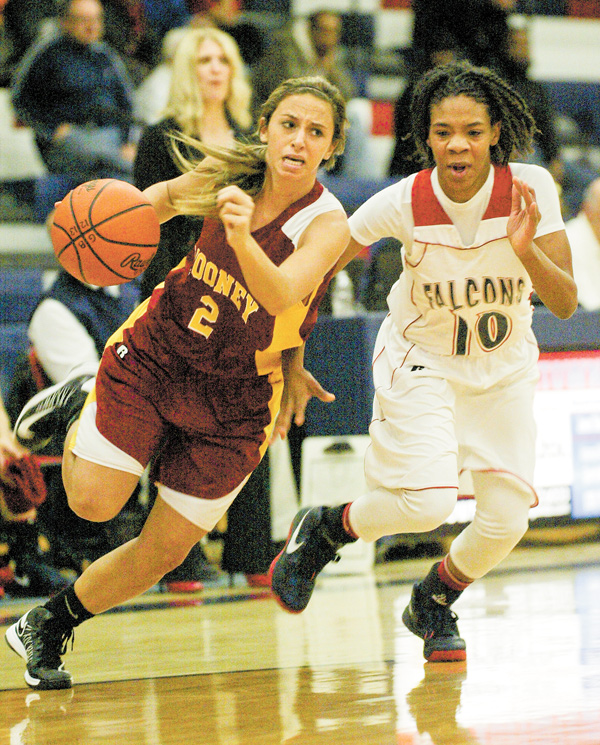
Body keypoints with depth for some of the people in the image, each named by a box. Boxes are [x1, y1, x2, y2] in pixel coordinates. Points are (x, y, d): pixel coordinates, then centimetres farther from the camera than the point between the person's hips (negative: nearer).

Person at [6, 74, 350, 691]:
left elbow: (281, 294, -38)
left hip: (235, 399, -1)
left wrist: (242, 237, -56)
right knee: (93, 501, -9)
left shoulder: (327, 224, -20)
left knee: (164, 552, 0)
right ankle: (80, 405, 22)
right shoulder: (227, 173, -10)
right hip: (155, 354, 1)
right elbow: (163, 198, 12)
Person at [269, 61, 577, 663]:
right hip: (421, 359, -2)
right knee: (427, 501, -22)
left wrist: (526, 250, -41)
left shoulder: (530, 189, -22)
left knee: (507, 519, -8)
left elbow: (565, 304, -23)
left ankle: (432, 604, 23)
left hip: (504, 364, 2)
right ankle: (323, 528, 9)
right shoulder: (404, 202, -24)